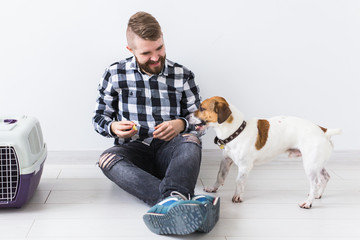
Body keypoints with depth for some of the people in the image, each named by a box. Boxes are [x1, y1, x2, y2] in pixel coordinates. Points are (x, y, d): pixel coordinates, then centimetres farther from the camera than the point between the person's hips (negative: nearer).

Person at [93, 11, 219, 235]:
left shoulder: (183, 76, 8)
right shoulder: (115, 74, 7)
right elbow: (100, 117, 12)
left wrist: (181, 124, -12)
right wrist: (113, 128, -13)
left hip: (170, 150, 1)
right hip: (134, 149, 0)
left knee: (191, 139, -34)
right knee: (108, 159, -36)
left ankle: (172, 200, -65)